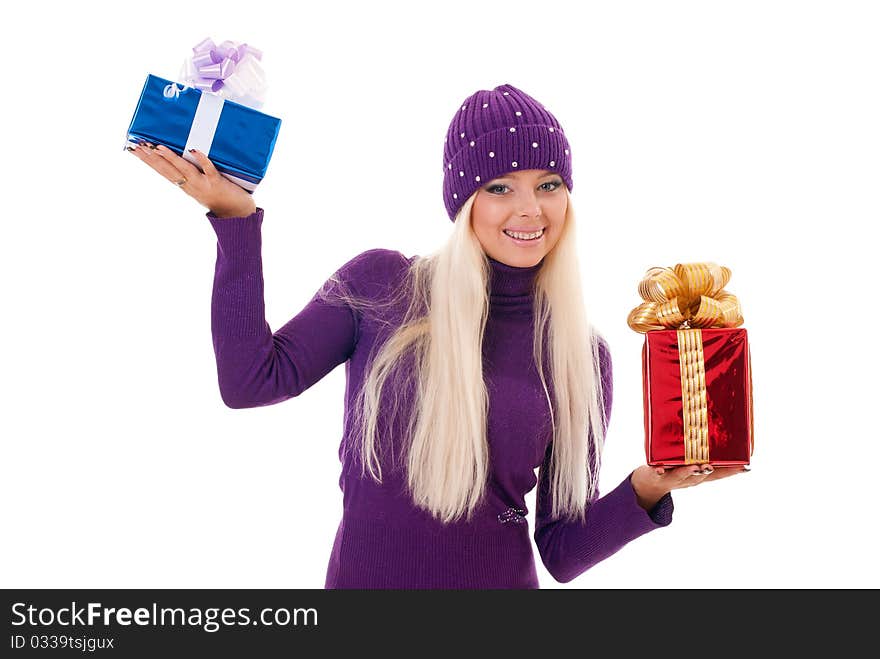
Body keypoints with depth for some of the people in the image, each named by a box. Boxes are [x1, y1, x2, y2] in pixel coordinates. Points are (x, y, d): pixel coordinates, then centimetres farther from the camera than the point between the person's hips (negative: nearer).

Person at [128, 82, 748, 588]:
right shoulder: (380, 283, -5)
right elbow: (251, 381, -14)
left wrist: (645, 490, -19)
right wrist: (236, 218, -17)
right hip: (360, 576, 0)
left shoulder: (580, 353, -4)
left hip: (500, 578, 1)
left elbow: (563, 552, -2)